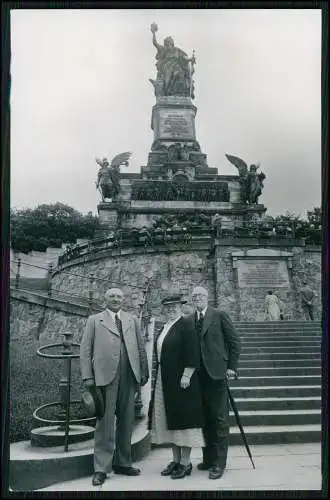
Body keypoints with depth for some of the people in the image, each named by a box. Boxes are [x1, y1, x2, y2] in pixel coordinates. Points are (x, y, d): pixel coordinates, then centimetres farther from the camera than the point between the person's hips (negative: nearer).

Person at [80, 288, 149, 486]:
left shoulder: (132, 320, 19)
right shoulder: (95, 320, 11)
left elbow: (141, 347, 15)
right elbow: (85, 349, 5)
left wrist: (144, 372, 7)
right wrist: (88, 376, -4)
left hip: (129, 376, 3)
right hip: (105, 375, -3)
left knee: (126, 422, 7)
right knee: (105, 423, -3)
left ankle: (123, 463, 18)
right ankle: (101, 468, 3)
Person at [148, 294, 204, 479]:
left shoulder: (186, 327, -10)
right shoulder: (164, 329, 14)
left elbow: (192, 354, -15)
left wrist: (186, 376, -20)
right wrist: (158, 377, 16)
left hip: (181, 381, -8)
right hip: (164, 383, 8)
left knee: (183, 420, -2)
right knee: (170, 421, 11)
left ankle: (186, 463, 6)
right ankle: (176, 460, 20)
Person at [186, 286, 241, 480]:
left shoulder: (220, 315, -1)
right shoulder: (189, 321, 10)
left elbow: (235, 341, 0)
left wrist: (232, 367, -4)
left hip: (216, 373, -4)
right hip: (198, 376, 4)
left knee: (220, 419, -2)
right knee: (204, 419, 11)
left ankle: (220, 463, 4)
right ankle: (208, 459, 21)